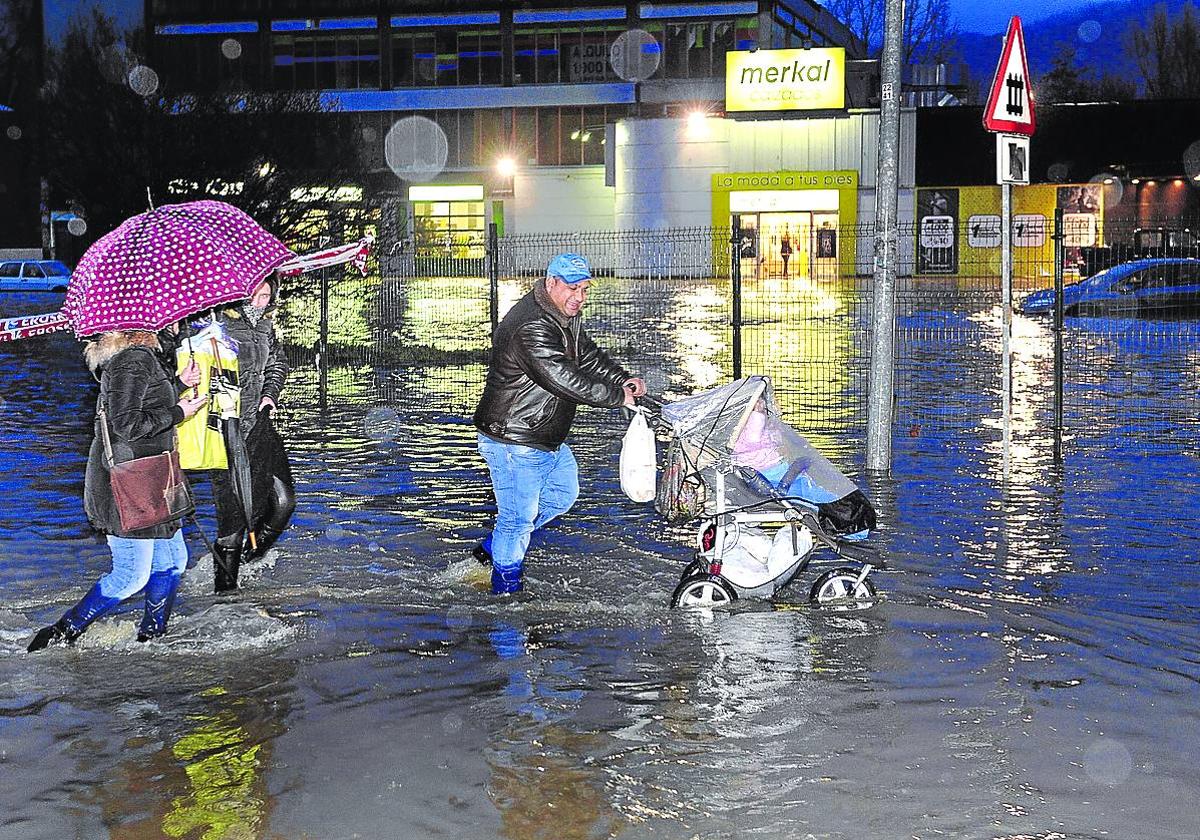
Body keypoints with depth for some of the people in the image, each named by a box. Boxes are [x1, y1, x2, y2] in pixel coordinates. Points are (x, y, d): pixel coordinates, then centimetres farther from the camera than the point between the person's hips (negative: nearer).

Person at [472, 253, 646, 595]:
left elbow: (587, 354, 17)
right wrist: (618, 396, -25)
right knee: (518, 517, 0)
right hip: (515, 443, -11)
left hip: (549, 440, 11)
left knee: (563, 493, 25)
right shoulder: (531, 328, -28)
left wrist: (623, 378, -1)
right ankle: (505, 586, 17)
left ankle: (494, 547, 34)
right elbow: (565, 380, -33)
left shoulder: (567, 318, 6)